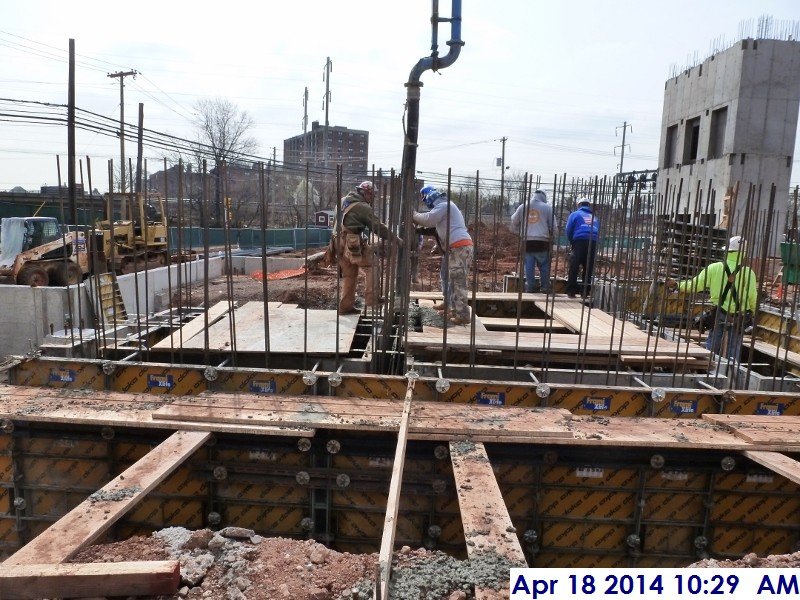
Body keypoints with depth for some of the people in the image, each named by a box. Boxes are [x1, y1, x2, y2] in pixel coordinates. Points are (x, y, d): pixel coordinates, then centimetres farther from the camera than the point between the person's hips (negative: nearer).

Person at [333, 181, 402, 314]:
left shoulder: (343, 201, 16)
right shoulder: (362, 207, -10)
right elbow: (378, 227, -9)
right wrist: (396, 239, -2)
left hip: (340, 244, 8)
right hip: (353, 244, -8)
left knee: (349, 275, 14)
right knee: (371, 267, 4)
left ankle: (346, 306, 16)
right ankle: (370, 298, 0)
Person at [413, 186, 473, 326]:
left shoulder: (443, 204, -6)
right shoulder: (443, 206, 27)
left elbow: (428, 220, -16)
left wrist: (414, 215, 0)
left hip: (460, 247, -11)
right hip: (456, 247, 11)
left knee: (458, 281, -12)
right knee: (446, 275, 21)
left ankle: (463, 315, -13)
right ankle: (449, 306, 32)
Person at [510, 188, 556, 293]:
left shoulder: (522, 207, 10)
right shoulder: (547, 207, 5)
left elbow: (514, 222, 18)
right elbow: (553, 226, 6)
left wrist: (520, 232, 29)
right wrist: (552, 237, 19)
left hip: (527, 241, 2)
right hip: (542, 241, -2)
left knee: (529, 266, 5)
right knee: (544, 266, 7)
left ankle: (529, 287, 5)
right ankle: (544, 287, 8)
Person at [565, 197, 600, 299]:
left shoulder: (575, 214, 13)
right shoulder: (594, 217, 25)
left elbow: (569, 231, 5)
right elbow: (598, 233, 19)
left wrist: (572, 243, 17)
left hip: (580, 242, -4)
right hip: (593, 243, 4)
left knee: (574, 267, -1)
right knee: (588, 268, 8)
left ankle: (571, 291, -4)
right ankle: (585, 292, 9)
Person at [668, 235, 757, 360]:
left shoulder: (715, 268, -5)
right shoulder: (748, 272, -7)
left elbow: (695, 285, -3)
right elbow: (753, 297, -7)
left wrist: (677, 284, 12)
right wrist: (754, 312, 11)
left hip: (719, 314, 1)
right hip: (739, 317, 0)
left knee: (711, 347, 8)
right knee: (733, 350, 9)